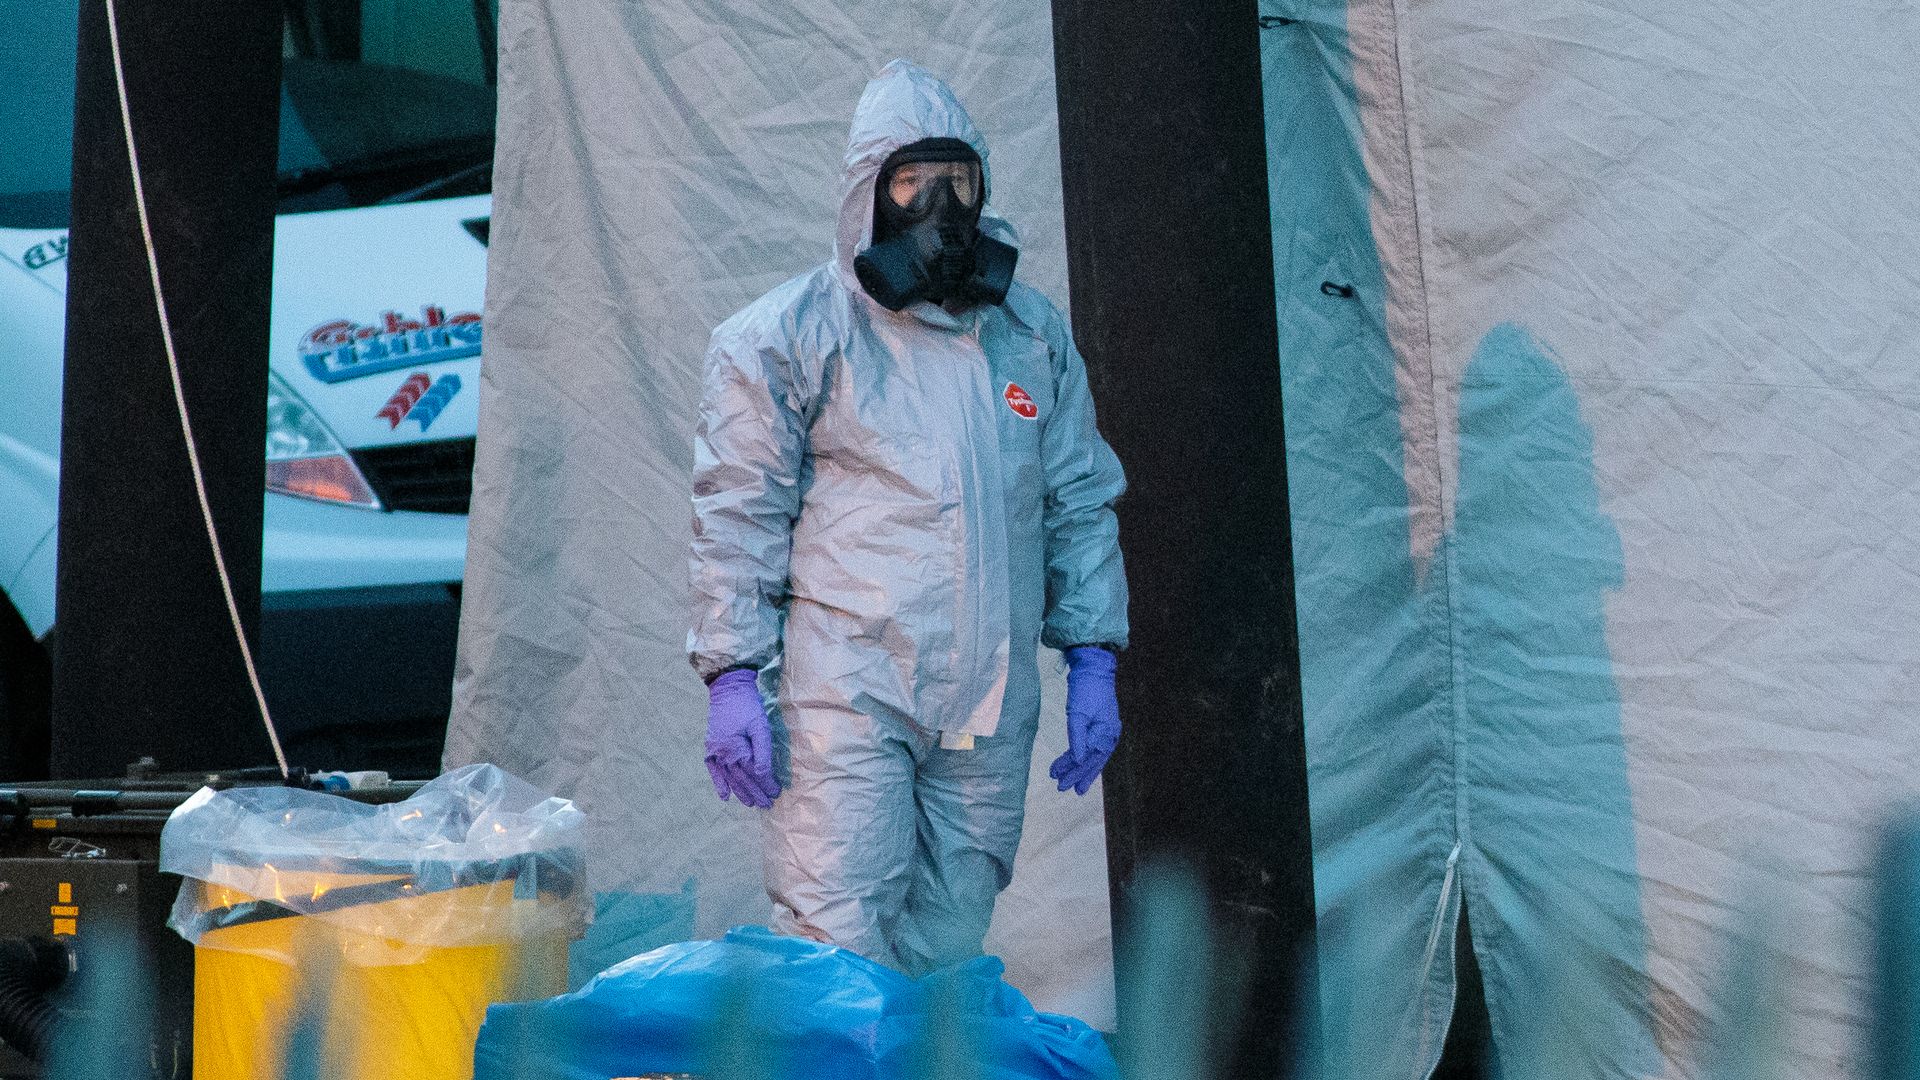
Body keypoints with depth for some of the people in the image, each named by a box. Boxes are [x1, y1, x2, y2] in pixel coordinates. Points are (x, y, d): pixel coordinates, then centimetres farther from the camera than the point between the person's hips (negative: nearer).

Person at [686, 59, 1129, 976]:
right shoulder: (790, 334, 0)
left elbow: (1081, 504, 18)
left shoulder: (1034, 335, 14)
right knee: (838, 947, -12)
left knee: (947, 957, 8)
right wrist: (732, 678, -8)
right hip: (847, 693, -5)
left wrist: (1093, 660, 10)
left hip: (989, 713, 5)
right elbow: (738, 513, -2)